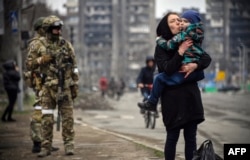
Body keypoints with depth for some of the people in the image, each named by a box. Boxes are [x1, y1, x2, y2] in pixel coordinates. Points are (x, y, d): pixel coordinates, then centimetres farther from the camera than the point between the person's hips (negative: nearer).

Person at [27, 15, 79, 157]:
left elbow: (74, 67, 5)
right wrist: (41, 60, -15)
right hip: (48, 86, 0)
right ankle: (46, 147, 8)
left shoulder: (66, 45, 3)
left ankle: (69, 145, 6)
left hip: (65, 86, 0)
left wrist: (75, 86, 1)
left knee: (67, 116, 0)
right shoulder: (39, 45, 2)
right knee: (47, 118, 1)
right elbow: (30, 64, 5)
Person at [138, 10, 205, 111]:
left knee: (160, 78, -3)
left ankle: (151, 102, 5)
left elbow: (169, 45, -10)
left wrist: (159, 40, 8)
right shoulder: (197, 36, 13)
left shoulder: (183, 36, -11)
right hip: (198, 72, 9)